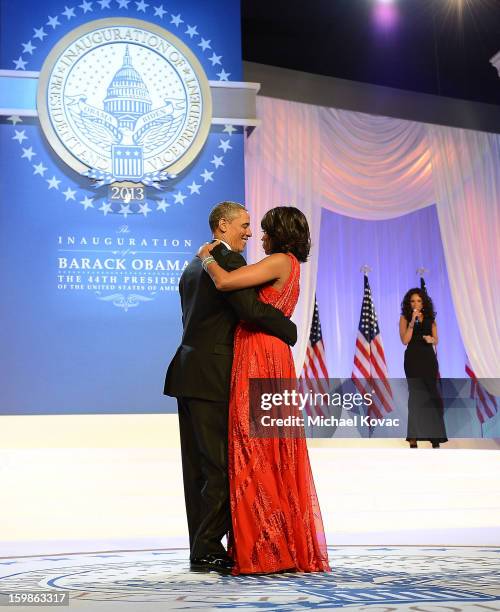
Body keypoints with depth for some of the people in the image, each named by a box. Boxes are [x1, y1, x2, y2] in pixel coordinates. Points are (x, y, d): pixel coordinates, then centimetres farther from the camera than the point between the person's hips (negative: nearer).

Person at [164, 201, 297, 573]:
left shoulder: (195, 265, 21)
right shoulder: (229, 260, -9)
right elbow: (250, 309, -21)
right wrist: (290, 330, -8)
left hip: (189, 374, 10)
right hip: (212, 377, -9)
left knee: (198, 466, 9)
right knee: (222, 465, -4)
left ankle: (201, 548, 14)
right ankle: (208, 549, -1)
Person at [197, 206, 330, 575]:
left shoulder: (280, 261, -8)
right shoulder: (290, 268, 21)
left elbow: (224, 282, -18)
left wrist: (207, 257, 0)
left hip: (260, 361, -9)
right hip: (272, 361, 10)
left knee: (255, 456, -7)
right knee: (274, 458, 10)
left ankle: (267, 552, -3)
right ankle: (294, 547, 16)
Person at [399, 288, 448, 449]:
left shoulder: (430, 318, 8)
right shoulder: (405, 318, 0)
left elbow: (436, 340, 12)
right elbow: (405, 340, -11)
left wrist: (431, 339, -11)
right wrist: (412, 321, -17)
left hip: (429, 358, 3)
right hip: (413, 359, -2)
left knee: (431, 394, 3)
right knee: (416, 394, -2)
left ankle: (434, 435, 11)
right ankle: (413, 437, 2)